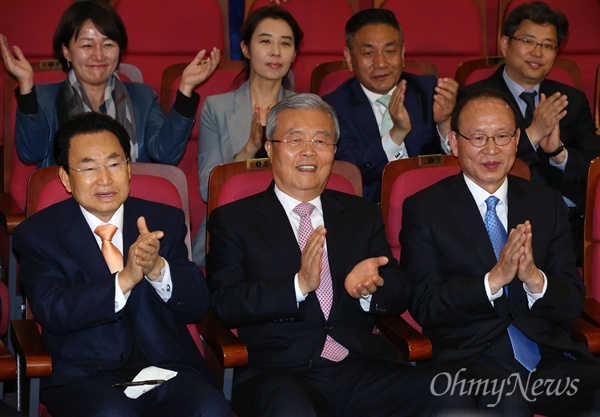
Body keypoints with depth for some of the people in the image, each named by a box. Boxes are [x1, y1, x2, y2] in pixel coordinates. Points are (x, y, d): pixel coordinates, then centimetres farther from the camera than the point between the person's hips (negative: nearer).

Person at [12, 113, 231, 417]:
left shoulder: (165, 221, 12)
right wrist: (124, 280, -23)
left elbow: (197, 306, 4)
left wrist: (158, 269, -16)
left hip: (167, 370, 2)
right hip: (84, 378, -2)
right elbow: (52, 313, -10)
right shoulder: (37, 234, 4)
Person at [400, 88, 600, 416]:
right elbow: (424, 306, -4)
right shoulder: (423, 210, 5)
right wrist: (493, 279, -17)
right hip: (470, 359, -4)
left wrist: (534, 279, -13)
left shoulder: (547, 204, 15)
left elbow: (573, 303, 9)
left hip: (549, 356, 5)